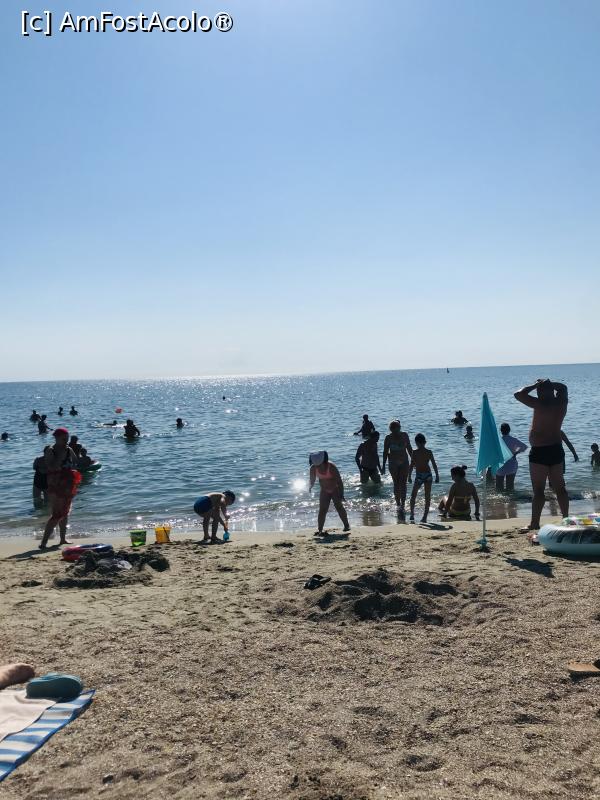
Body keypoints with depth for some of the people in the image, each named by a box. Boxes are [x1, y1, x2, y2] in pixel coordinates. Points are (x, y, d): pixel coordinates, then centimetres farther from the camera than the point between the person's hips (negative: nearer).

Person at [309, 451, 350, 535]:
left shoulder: (331, 466, -27)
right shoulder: (313, 468, -16)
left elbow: (339, 480, -22)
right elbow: (312, 480, 3)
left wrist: (341, 494, -22)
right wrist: (310, 487, -11)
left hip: (335, 489, -3)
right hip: (324, 491, 3)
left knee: (339, 507, -7)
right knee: (322, 510, -6)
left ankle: (346, 525, 8)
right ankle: (319, 529, -5)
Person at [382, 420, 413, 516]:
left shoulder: (404, 435, 0)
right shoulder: (388, 438, -5)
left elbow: (409, 448, 11)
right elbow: (385, 452, 0)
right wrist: (383, 465, -2)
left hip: (404, 462, 1)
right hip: (393, 463, -1)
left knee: (403, 484, -7)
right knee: (396, 484, 2)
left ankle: (402, 505, -8)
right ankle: (399, 504, 11)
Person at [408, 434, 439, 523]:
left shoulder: (414, 452, -7)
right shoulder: (429, 452, 1)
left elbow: (411, 465, -8)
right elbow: (434, 465, 3)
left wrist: (409, 476, 0)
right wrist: (437, 476, 10)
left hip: (419, 476, -2)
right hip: (428, 475, 2)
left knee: (413, 495, 12)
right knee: (427, 496, 9)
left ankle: (412, 514, 3)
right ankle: (425, 517, 8)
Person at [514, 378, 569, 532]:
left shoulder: (541, 405, -17)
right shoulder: (561, 402, 3)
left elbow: (518, 394, -18)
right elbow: (562, 387, 24)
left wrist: (536, 385, -7)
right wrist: (548, 383, 11)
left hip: (540, 452, -7)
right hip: (557, 450, 7)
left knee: (538, 490, -5)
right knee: (560, 488, 15)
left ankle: (534, 523, -3)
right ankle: (566, 518, 22)